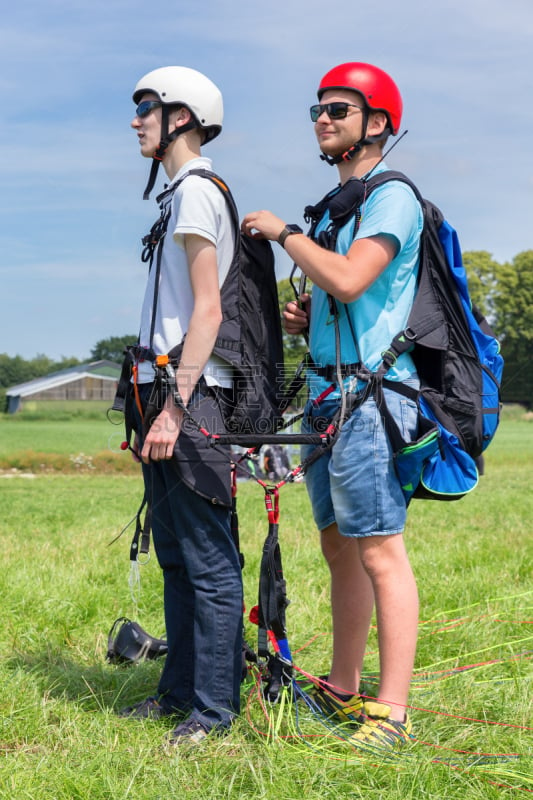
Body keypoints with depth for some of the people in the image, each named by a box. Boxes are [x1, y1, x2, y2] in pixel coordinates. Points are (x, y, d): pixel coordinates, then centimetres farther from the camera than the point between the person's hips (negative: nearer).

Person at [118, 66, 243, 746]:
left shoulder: (196, 191, -8)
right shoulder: (183, 193, 20)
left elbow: (207, 310, -16)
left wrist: (175, 406, -20)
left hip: (189, 395, -10)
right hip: (166, 391, 10)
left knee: (208, 560, -5)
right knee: (175, 557, 15)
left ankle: (215, 708, 1)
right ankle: (180, 688, 25)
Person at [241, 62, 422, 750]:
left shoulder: (392, 197, -8)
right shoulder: (332, 206, 21)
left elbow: (350, 281, -24)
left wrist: (284, 232, -11)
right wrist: (303, 318, 9)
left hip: (369, 394, -10)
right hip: (326, 394, 10)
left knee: (379, 552, -10)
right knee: (339, 547, 13)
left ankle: (390, 712, -7)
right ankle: (342, 691, 23)